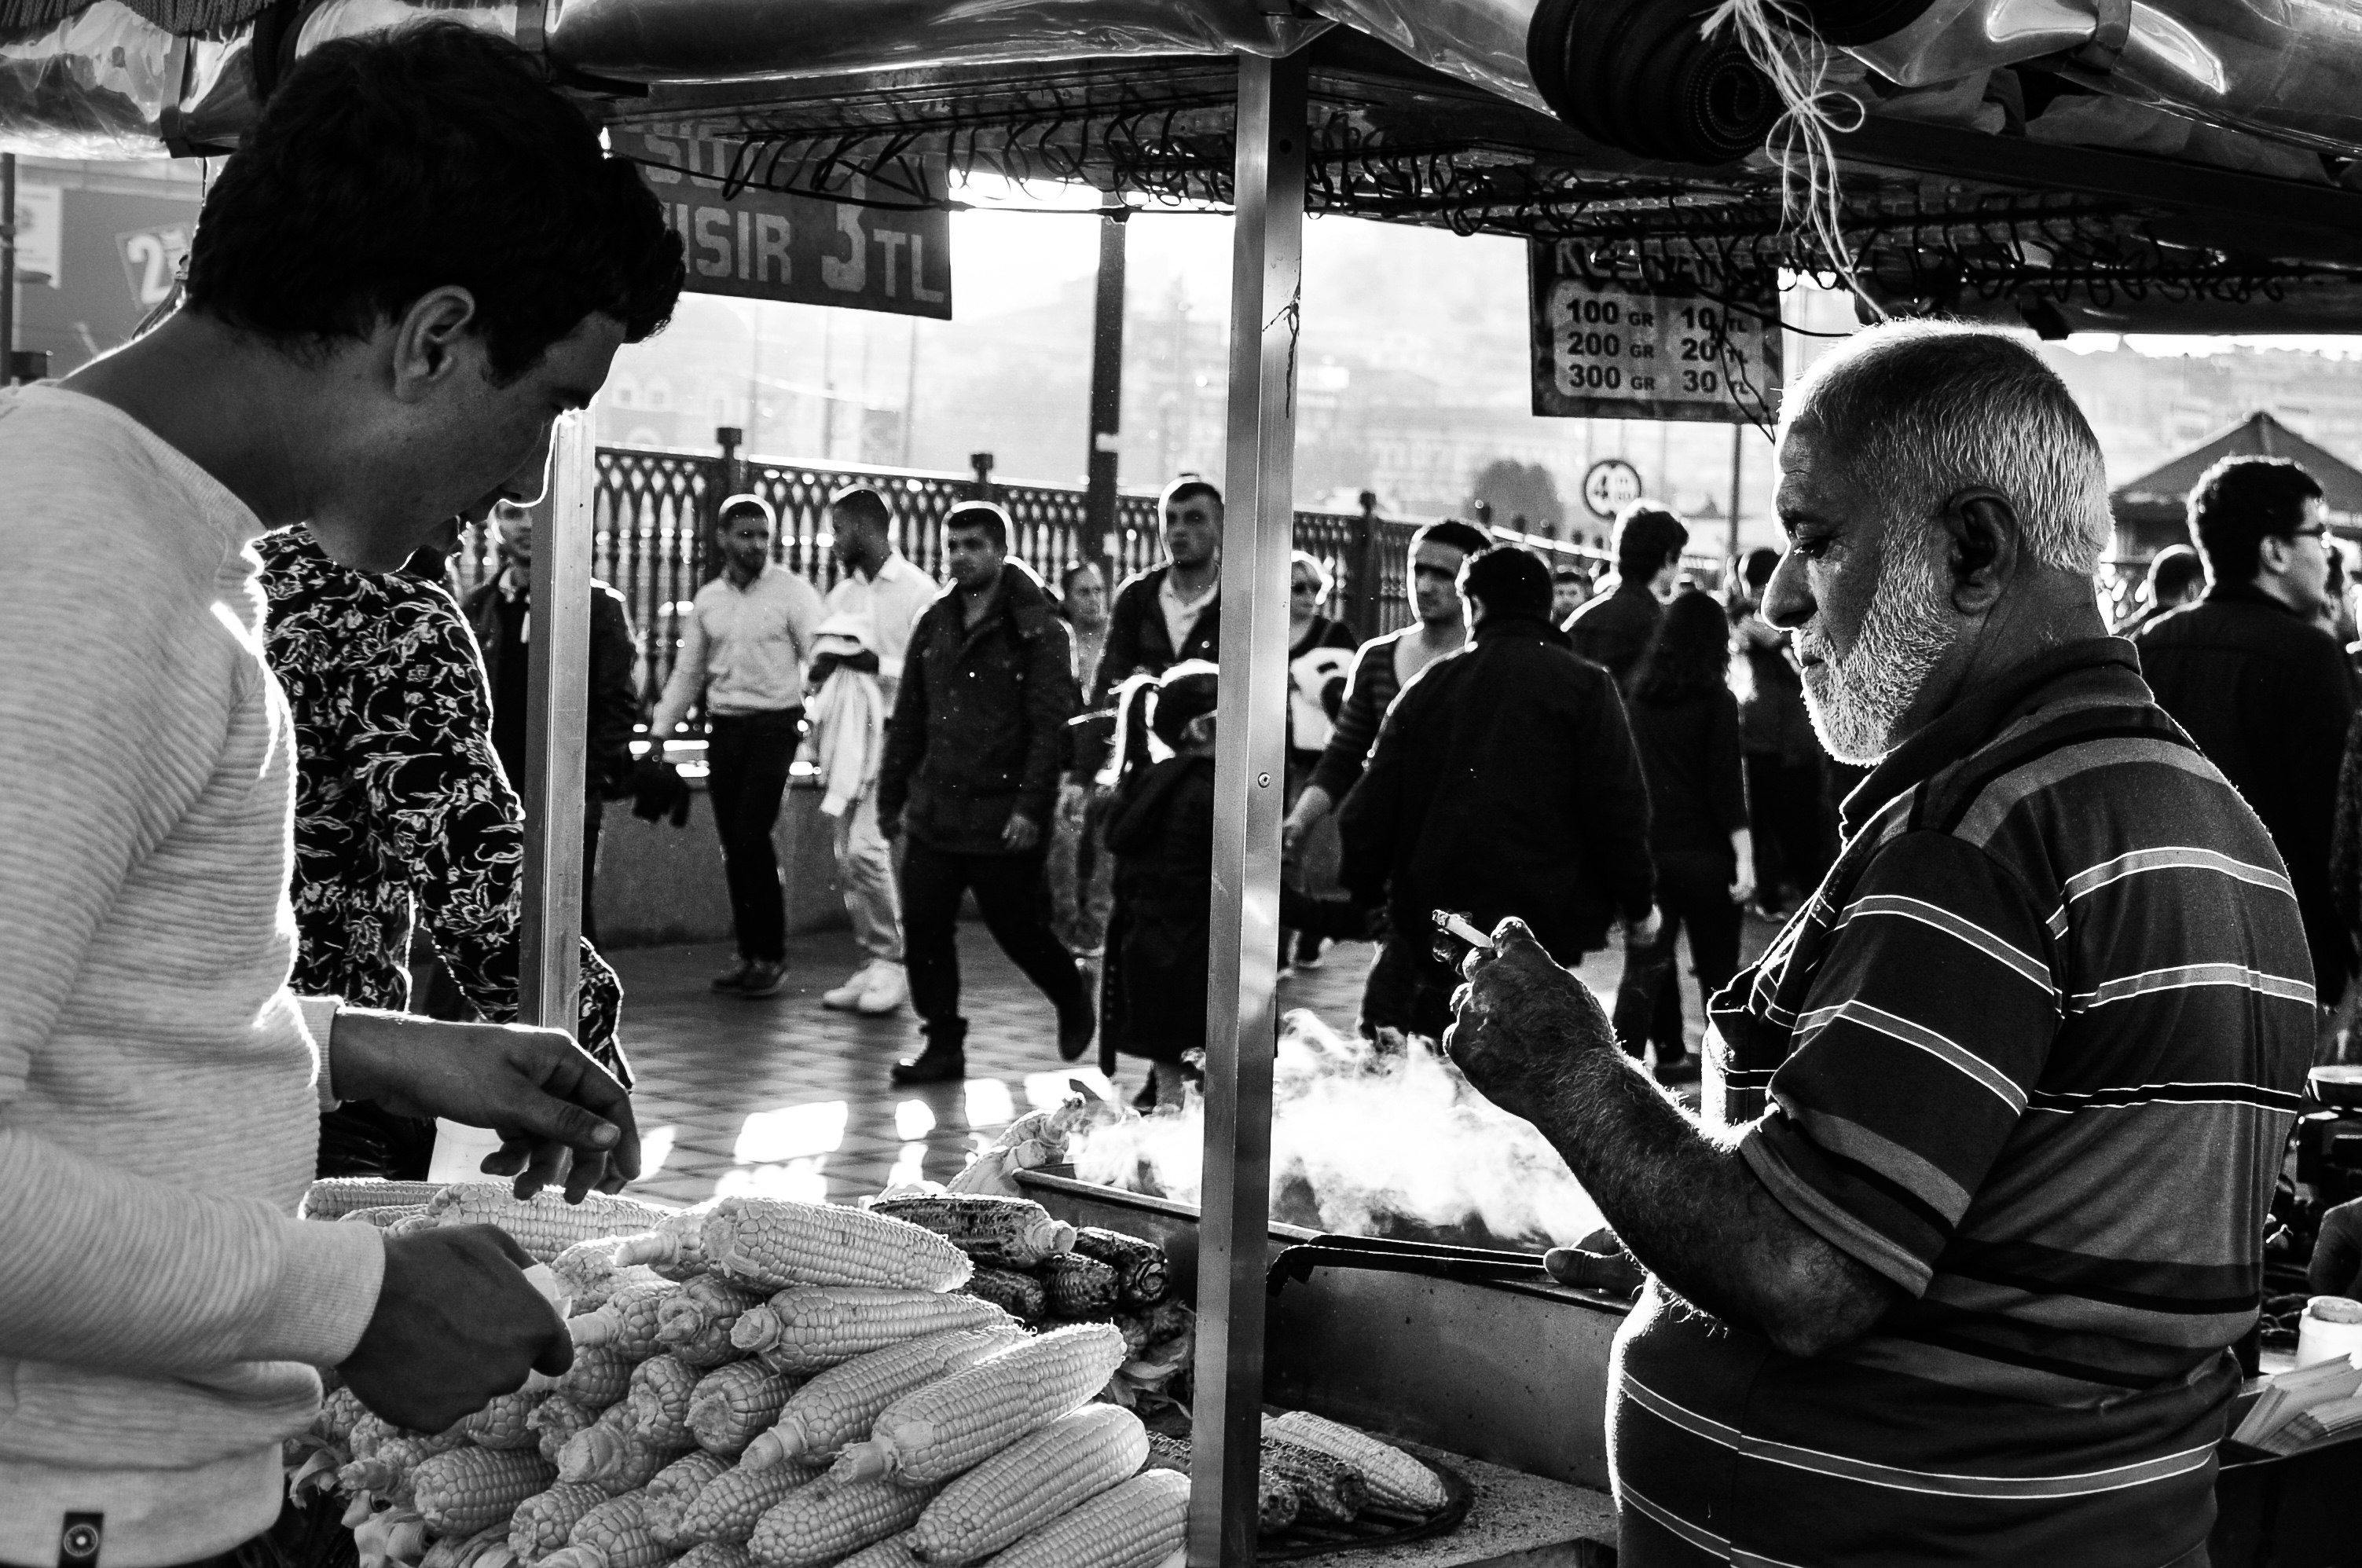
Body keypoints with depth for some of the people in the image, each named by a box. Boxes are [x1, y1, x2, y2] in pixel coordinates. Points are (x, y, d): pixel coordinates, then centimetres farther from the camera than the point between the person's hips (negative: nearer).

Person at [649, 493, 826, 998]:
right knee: (732, 844, 6)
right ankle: (748, 952, 16)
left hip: (774, 725, -5)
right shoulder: (707, 600, 10)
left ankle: (771, 954, -2)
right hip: (723, 728, 5)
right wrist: (660, 730, 11)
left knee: (752, 838, -12)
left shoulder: (793, 592, -5)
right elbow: (688, 672, 17)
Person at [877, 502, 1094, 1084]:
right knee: (923, 929, 1)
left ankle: (1073, 1001, 32)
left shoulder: (1036, 631, -8)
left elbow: (1051, 726, -13)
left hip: (1001, 817, -5)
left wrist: (1031, 807, -20)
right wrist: (892, 795, 12)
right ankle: (943, 1044, 13)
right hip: (933, 812, 6)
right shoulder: (935, 624, 11)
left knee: (1019, 928, 4)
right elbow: (908, 719, 15)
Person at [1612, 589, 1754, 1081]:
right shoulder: (1716, 700, -8)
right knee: (1717, 965, 9)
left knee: (1646, 965, 8)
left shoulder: (1635, 695, 2)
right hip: (1702, 851, -3)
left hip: (1645, 848, 3)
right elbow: (1727, 784, -13)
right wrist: (1744, 858, -13)